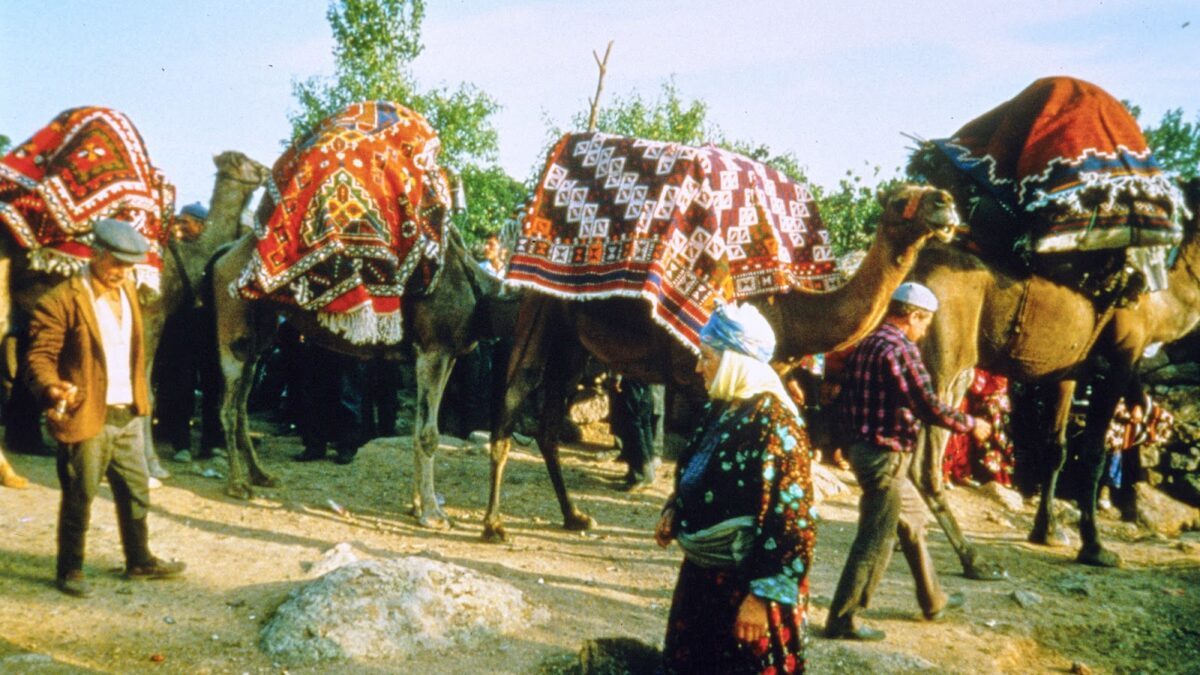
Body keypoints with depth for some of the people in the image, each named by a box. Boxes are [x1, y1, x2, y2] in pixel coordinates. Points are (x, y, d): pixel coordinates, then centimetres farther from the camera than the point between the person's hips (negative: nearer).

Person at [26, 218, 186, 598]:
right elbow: (40, 356, -12)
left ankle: (139, 561, 30)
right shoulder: (64, 300, -13)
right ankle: (70, 571, 20)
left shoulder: (127, 291, 11)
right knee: (79, 499, 4)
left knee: (136, 492, 15)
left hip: (129, 415, 7)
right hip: (86, 418, -7)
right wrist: (52, 388, -31)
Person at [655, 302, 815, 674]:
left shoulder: (773, 419, -20)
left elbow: (793, 518, -22)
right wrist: (674, 510, 3)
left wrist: (763, 595, -22)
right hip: (702, 573, 9)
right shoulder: (718, 409, 7)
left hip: (745, 584, -8)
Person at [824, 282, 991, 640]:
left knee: (913, 522, 23)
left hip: (863, 448, 10)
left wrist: (850, 441, 23)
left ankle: (933, 600, 36)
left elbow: (845, 402, 15)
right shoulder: (901, 348, -17)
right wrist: (971, 425, -5)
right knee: (875, 541, -1)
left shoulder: (865, 345, 10)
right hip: (886, 456, -10)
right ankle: (842, 620, 5)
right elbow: (929, 407, -20)